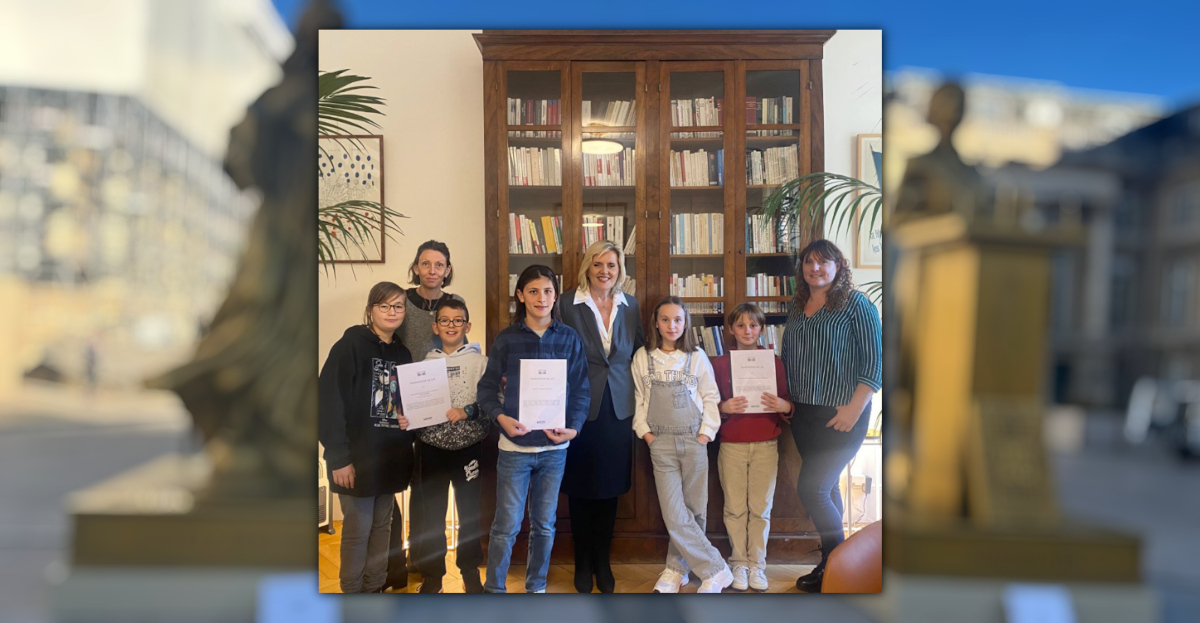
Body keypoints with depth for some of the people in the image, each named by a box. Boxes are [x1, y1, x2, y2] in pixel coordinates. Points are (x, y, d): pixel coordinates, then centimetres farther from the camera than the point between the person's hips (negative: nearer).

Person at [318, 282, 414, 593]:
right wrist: (338, 457, -19)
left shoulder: (403, 353, 10)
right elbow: (330, 403, -16)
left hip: (391, 456, 6)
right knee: (358, 529, 3)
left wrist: (409, 419, -2)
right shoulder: (350, 346, -10)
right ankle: (352, 590, 20)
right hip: (358, 456, -6)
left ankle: (375, 587, 28)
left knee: (381, 525, 14)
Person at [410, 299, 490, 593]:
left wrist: (467, 412, -20)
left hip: (469, 447, -1)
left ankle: (470, 572, 29)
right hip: (431, 448, 1)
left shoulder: (480, 361, -1)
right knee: (432, 514, 9)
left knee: (469, 512, 11)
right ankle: (432, 575, 24)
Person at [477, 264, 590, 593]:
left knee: (544, 524, 13)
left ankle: (536, 587, 29)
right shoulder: (506, 339, -2)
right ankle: (494, 588, 18)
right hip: (515, 446, -2)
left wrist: (574, 427, -10)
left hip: (554, 446, 2)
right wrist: (500, 416, -18)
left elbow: (581, 389, 4)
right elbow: (487, 386, 0)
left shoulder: (569, 338, 2)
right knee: (507, 525, 2)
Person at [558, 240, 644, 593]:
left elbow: (639, 350, 10)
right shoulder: (570, 306, -7)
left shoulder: (630, 306, 4)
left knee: (610, 488, 12)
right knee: (580, 489, 8)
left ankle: (603, 563, 27)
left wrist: (636, 398, 1)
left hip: (618, 409, 3)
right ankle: (583, 564, 25)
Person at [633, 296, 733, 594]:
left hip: (694, 440, 0)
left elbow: (711, 397, 5)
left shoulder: (696, 357, 3)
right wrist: (645, 432, 0)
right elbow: (638, 399, 8)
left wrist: (706, 433, -3)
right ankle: (716, 571, 5)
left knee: (694, 511, 4)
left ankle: (677, 567, 19)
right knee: (675, 515, -6)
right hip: (661, 443, 0)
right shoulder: (642, 357, 4)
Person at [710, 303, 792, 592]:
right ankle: (739, 563, 15)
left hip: (765, 444, 0)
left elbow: (787, 404, 7)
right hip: (731, 445, 0)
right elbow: (710, 405, 5)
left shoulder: (774, 361, 4)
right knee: (735, 508, 2)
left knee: (761, 508, 2)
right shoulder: (720, 363, 4)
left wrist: (784, 406, -15)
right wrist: (723, 408, -15)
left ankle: (757, 565, 14)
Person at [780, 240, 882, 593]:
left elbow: (874, 362, -12)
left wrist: (854, 409, -17)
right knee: (826, 488, 14)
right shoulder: (798, 307, 11)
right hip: (803, 414, 6)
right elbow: (786, 357, 18)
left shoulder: (856, 304, -8)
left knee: (811, 488, -9)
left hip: (840, 416, -6)